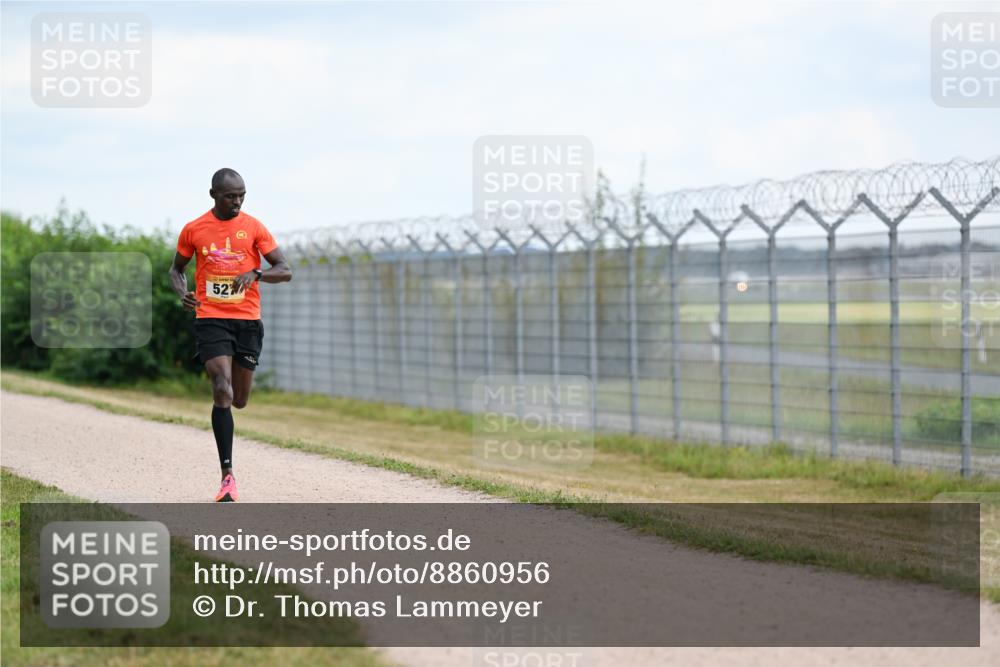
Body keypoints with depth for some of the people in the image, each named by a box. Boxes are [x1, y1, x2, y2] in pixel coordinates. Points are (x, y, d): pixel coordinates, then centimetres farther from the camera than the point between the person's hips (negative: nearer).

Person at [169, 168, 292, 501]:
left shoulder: (253, 227, 1)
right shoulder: (194, 230, 3)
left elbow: (285, 271, -1)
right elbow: (176, 269, 18)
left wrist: (256, 274, -21)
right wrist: (182, 293, -4)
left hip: (248, 320, 2)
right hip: (210, 318, -2)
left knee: (239, 400, 8)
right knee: (222, 391, -18)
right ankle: (228, 475, -16)